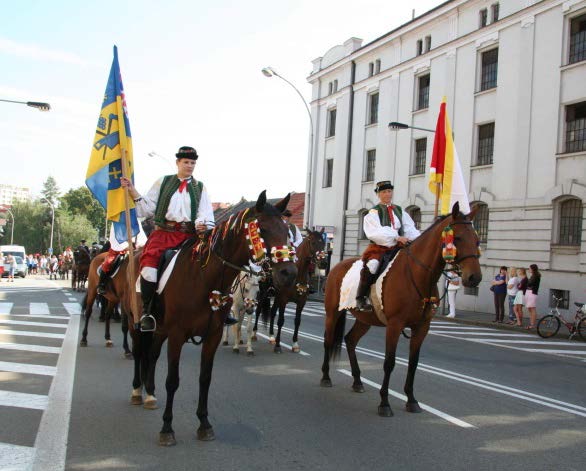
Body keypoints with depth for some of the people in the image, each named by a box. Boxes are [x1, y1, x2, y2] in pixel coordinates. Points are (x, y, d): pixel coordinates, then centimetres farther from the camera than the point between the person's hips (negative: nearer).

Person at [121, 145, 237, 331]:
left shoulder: (200, 187, 18)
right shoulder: (163, 182, 16)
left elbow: (205, 213, 6)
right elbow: (148, 207, 13)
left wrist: (202, 225, -16)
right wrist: (132, 191, 1)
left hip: (190, 234, 2)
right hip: (164, 232, -1)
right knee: (150, 259, -29)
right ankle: (146, 312, -20)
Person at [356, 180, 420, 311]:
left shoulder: (400, 211, 19)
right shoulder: (373, 212, 4)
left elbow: (410, 230, 9)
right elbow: (376, 232, -13)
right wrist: (396, 237, -23)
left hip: (397, 248, 5)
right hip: (378, 248, -5)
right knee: (372, 264, -33)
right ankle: (361, 298, -24)